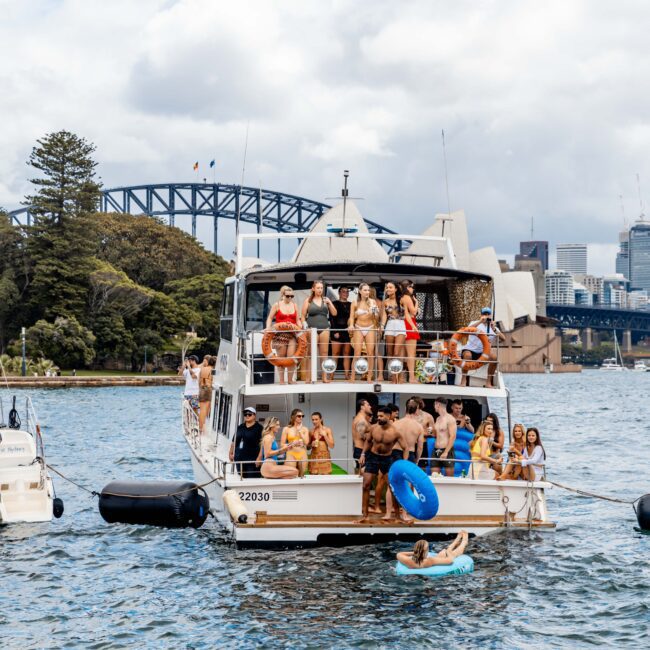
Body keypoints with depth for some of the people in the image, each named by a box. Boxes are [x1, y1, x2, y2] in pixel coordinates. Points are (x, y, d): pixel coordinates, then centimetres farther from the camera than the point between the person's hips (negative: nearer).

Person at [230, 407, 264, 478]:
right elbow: (234, 442, 22)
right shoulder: (240, 427, 16)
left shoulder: (258, 428, -3)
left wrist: (259, 458, -17)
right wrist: (231, 453, 12)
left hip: (252, 461, -6)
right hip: (239, 459, 6)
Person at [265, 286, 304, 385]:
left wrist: (301, 328, -2)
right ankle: (282, 380, 10)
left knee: (291, 357, -8)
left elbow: (298, 320, 15)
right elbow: (270, 318, 6)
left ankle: (290, 379, 2)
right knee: (281, 358, 3)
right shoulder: (277, 305, 4)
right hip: (280, 334, -2)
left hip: (292, 334, 2)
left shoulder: (294, 305, 12)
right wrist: (268, 328, -9)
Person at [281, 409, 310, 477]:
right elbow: (282, 444, 0)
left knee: (302, 476, 3)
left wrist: (300, 431, -5)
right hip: (291, 454, -2)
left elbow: (306, 442, -6)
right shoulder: (287, 429, 3)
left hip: (302, 454, 2)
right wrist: (292, 444, -16)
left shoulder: (305, 429, 9)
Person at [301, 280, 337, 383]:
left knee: (324, 353, 1)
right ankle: (308, 377, -4)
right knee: (310, 354, -4)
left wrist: (329, 303, -4)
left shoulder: (326, 299, 12)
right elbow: (303, 316, 5)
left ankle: (325, 377, 4)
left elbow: (334, 313, 10)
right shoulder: (308, 300, 6)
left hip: (324, 328, 2)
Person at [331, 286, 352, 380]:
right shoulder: (335, 304, 4)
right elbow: (332, 318, -3)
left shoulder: (350, 305, 15)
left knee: (347, 354, 3)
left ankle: (347, 375, 2)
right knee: (335, 354, -6)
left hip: (348, 331, 4)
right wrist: (335, 331, -11)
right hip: (337, 330, -4)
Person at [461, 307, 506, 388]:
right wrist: (480, 321, -26)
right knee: (467, 355, -36)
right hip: (471, 349, -2)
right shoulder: (475, 323, 8)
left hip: (483, 352, 2)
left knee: (494, 356, -28)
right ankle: (463, 380, -25)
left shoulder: (493, 327, 14)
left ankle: (489, 382, -17)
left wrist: (494, 330, -17)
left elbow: (503, 338, -2)